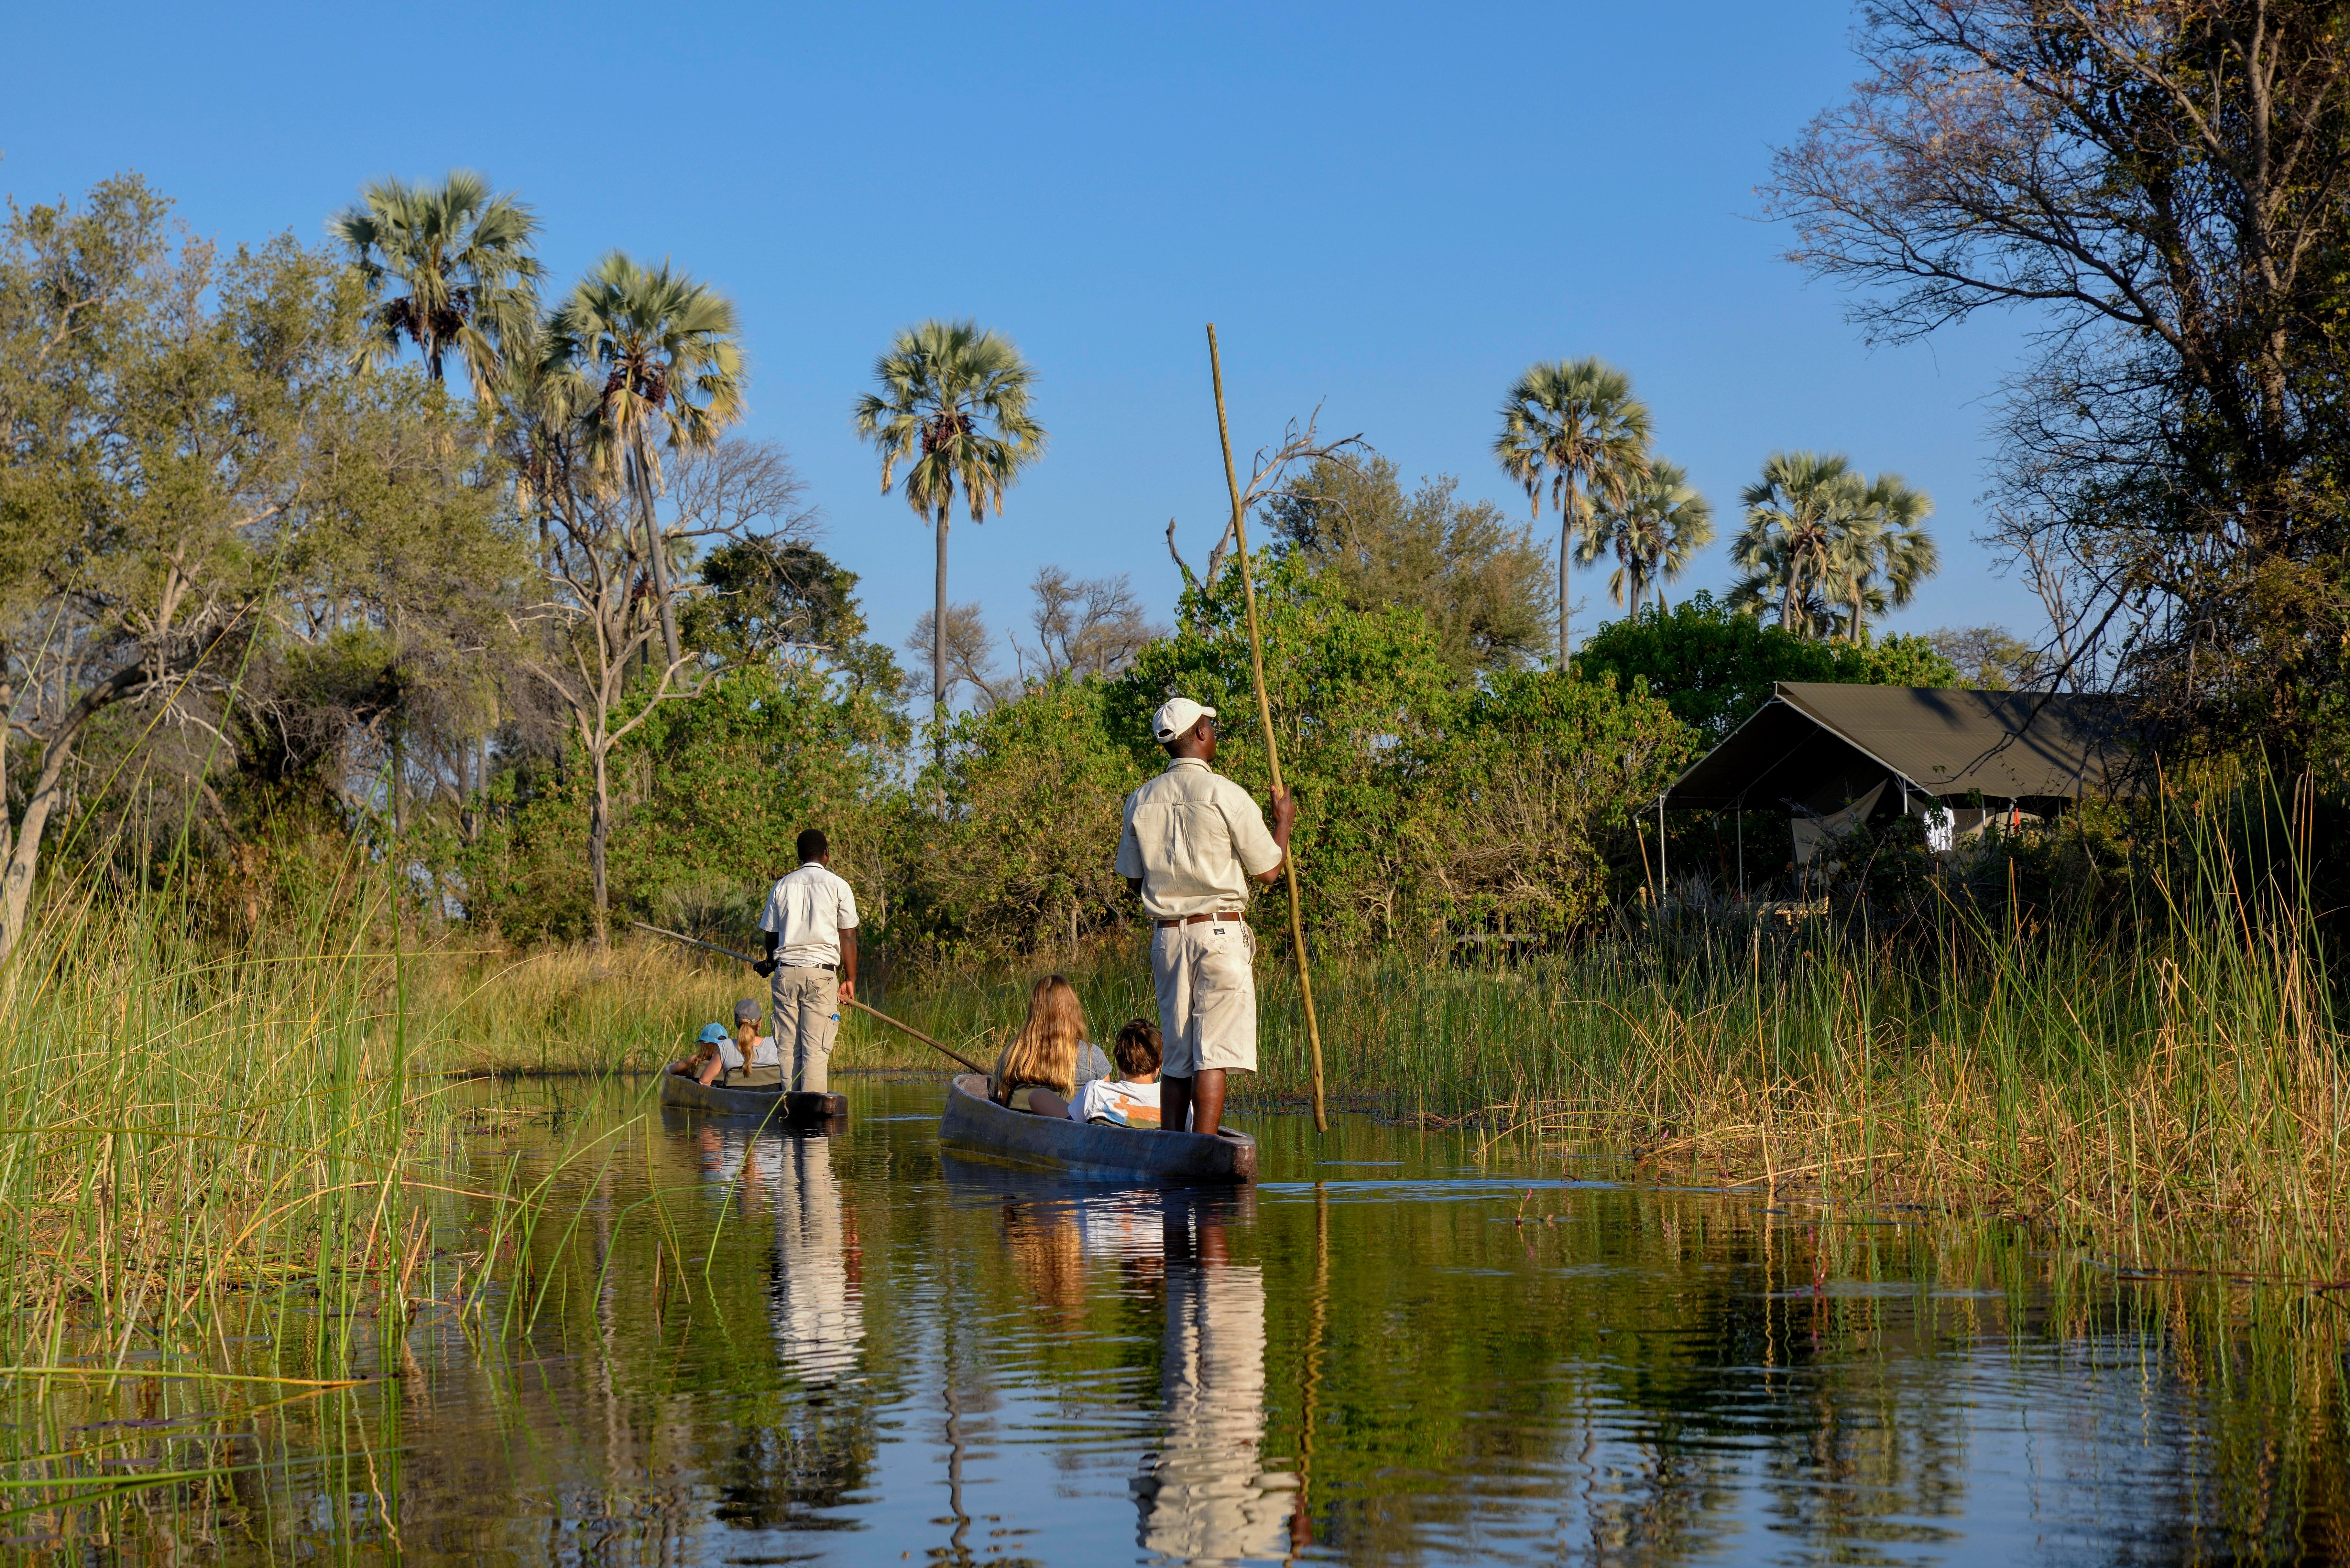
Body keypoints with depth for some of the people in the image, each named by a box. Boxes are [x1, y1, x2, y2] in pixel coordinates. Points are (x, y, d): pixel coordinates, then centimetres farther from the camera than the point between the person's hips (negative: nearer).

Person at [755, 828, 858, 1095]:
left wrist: (770, 965, 36)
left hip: (786, 972, 3)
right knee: (816, 1048, -5)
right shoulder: (838, 886, 2)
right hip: (821, 972, -3)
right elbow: (848, 937, 2)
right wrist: (850, 979, 9)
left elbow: (771, 935, 17)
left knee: (787, 1046, 6)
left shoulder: (782, 886, 10)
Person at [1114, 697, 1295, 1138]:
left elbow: (1134, 879, 14)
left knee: (1177, 1054, 11)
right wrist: (1284, 822, 13)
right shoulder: (1226, 795, -10)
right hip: (1220, 934, -5)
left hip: (1166, 934, 5)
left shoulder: (1141, 800, 6)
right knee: (1214, 1052, -5)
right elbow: (1268, 870, -4)